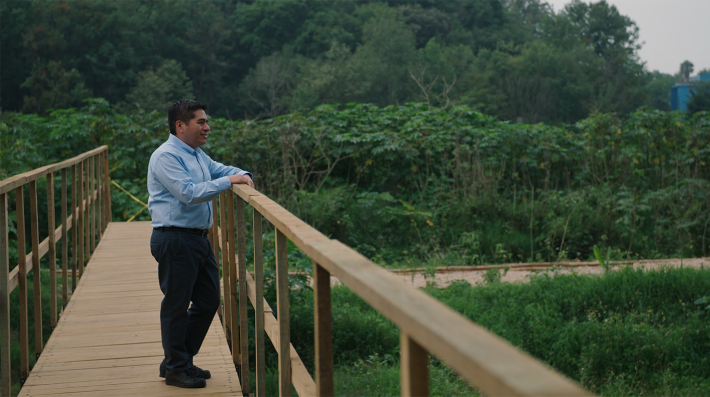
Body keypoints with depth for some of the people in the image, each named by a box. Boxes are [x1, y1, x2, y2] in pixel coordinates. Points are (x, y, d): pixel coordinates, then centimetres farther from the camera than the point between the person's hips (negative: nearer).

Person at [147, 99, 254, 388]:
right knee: (176, 306, 0)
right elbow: (189, 193, -24)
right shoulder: (166, 156, -13)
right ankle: (175, 369, 12)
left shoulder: (198, 155, 16)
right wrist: (228, 181, -20)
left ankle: (180, 361, 26)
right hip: (175, 240, -10)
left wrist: (242, 175, 7)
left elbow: (221, 169, 30)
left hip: (199, 239, 10)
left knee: (208, 301, 13)